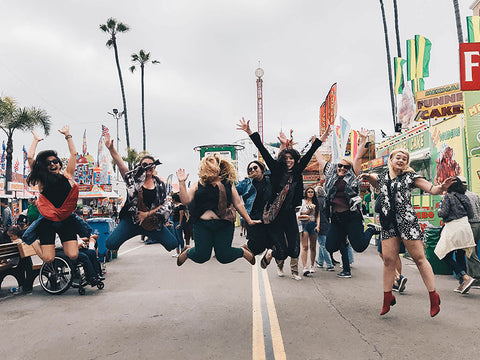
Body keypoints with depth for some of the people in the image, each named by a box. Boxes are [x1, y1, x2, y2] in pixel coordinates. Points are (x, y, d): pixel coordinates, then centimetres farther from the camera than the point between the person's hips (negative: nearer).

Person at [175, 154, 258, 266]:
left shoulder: (228, 183, 7)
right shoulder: (199, 184, 7)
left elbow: (238, 204, 11)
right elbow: (186, 201, 0)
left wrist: (249, 221, 11)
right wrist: (182, 182, -8)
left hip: (224, 224, -1)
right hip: (202, 224, 1)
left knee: (223, 256, 0)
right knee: (201, 256, 0)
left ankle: (243, 251, 31)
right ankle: (187, 251, 36)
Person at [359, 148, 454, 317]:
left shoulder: (411, 176, 4)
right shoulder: (382, 176, 15)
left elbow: (432, 189, -1)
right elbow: (378, 186, 37)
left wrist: (441, 188, -22)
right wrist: (368, 177, 21)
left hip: (407, 220, -3)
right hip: (388, 223, 3)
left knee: (419, 258, 0)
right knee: (388, 259, 2)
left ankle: (433, 296, 12)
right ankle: (387, 296, 14)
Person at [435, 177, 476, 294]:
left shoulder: (448, 196, -6)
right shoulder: (464, 197, 12)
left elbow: (444, 213, -10)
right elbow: (471, 215, 13)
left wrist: (440, 207, 10)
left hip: (453, 228, -7)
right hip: (465, 227, 7)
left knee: (446, 256, -1)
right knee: (460, 256, 12)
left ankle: (466, 277, -14)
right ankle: (462, 284, 13)